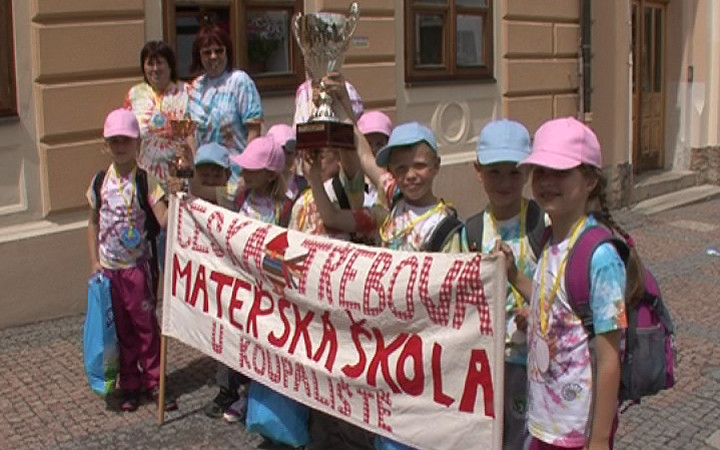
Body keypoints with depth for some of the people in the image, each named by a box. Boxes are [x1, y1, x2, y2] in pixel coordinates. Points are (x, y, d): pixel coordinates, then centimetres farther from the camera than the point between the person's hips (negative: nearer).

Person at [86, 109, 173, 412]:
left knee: (146, 325, 5)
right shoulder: (100, 182, 1)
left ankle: (153, 382, 19)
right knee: (121, 329, 12)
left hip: (138, 267, -3)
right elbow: (93, 223, 10)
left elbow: (165, 221, -19)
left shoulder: (146, 181, -9)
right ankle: (130, 385, 24)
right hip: (109, 269, 3)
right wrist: (95, 262, 3)